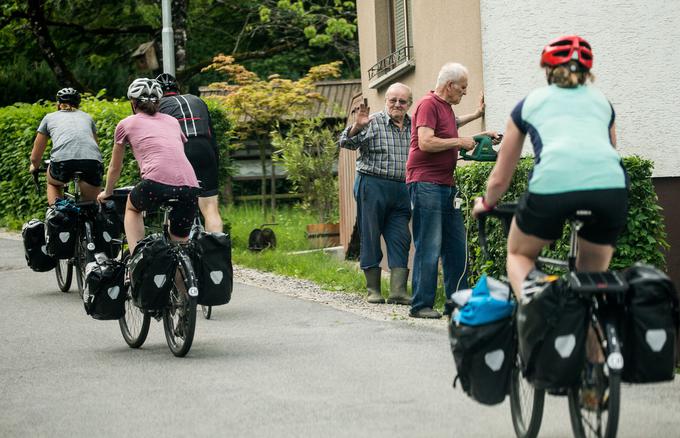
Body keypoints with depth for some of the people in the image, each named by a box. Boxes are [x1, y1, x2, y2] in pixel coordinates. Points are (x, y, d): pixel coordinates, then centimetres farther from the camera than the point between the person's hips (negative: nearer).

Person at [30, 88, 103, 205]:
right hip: (92, 162, 1)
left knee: (53, 184, 32)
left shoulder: (50, 117, 28)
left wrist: (34, 167, 55)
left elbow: (35, 157, 33)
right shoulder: (87, 117, 33)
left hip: (63, 161, -1)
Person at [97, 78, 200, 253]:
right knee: (180, 243, 19)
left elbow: (115, 167, 31)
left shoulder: (126, 124, 19)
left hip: (157, 183, -3)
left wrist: (107, 192, 48)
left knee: (132, 207, 29)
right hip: (190, 186, 3)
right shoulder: (172, 121, 28)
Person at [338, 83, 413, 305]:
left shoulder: (413, 126, 13)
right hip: (372, 186, -4)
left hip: (402, 189, 4)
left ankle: (398, 290, -1)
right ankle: (373, 289, 10)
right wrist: (356, 127, -28)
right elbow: (346, 143, -10)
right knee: (370, 237, 1)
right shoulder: (372, 123, -2)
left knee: (400, 239, 0)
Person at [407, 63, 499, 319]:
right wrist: (459, 142, -12)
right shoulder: (428, 105, -10)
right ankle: (421, 305, -4)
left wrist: (478, 137, 25)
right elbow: (426, 142, -22)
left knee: (457, 247, 10)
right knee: (429, 247, -8)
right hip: (425, 184, -10)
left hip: (446, 185, 10)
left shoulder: (446, 107, 19)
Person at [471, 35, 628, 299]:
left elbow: (500, 178, 33)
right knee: (593, 275, 21)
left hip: (553, 182, -2)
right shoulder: (601, 101, 31)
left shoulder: (530, 102, 26)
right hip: (611, 185, 2)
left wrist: (486, 203, 52)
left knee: (519, 255, 22)